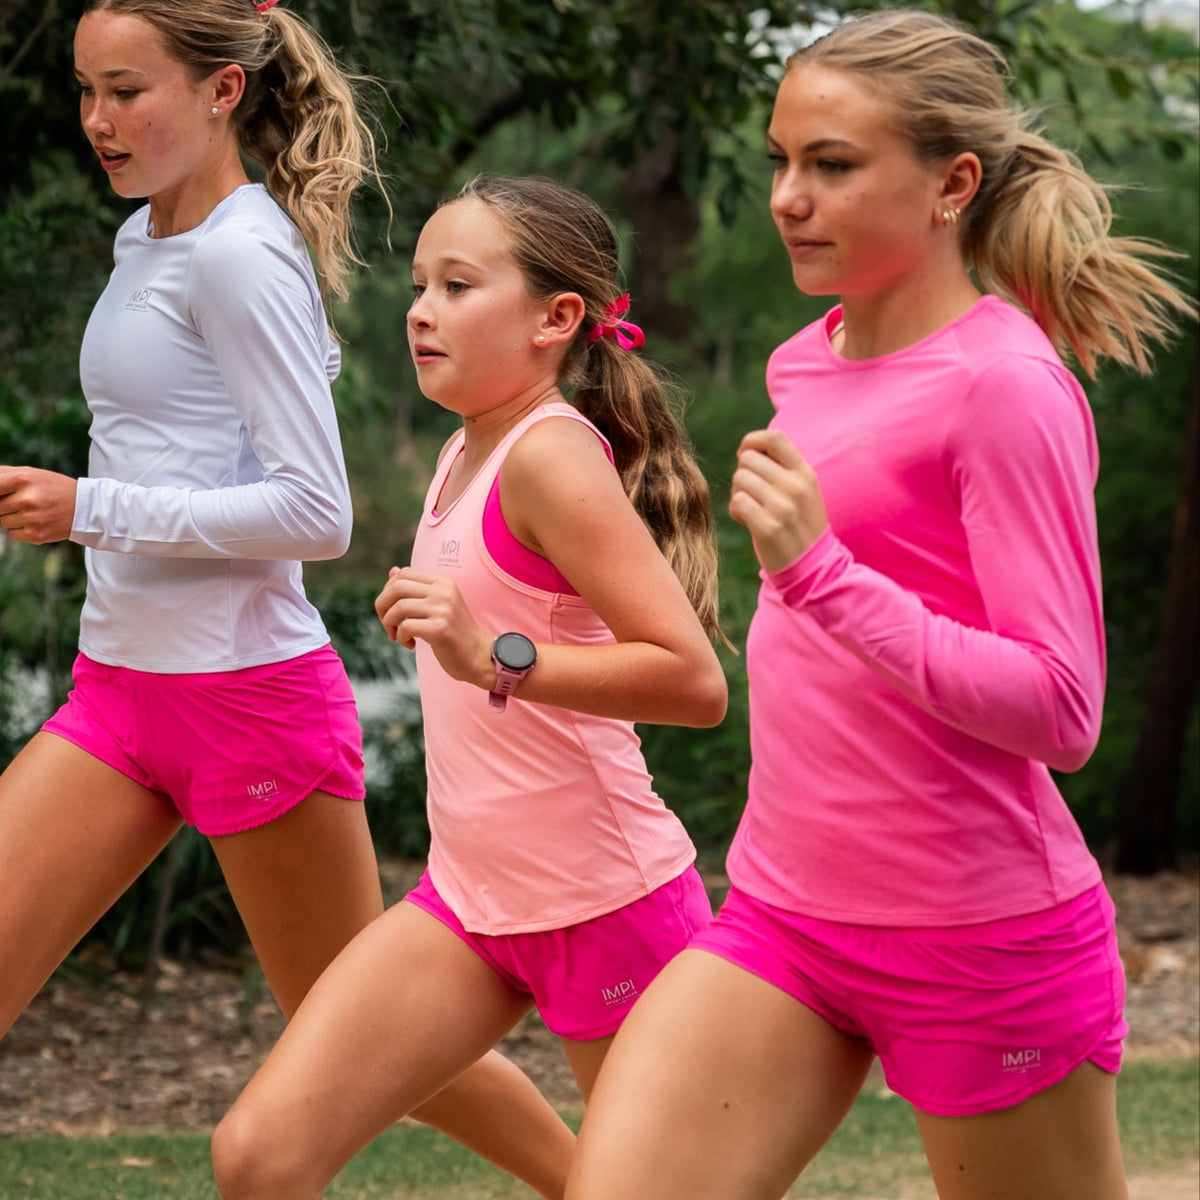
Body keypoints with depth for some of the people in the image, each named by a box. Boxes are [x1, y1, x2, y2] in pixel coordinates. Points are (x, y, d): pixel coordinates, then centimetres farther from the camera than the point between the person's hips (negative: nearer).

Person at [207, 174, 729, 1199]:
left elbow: (694, 683, -27)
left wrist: (494, 657, -34)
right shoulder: (466, 453, 10)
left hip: (607, 898, -8)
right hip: (471, 894, 8)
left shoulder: (552, 455, -17)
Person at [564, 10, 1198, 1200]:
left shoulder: (1005, 387, -14)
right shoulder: (806, 365, 9)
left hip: (981, 941, -7)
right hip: (782, 918, 7)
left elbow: (1060, 713, -20)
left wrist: (820, 571, -27)